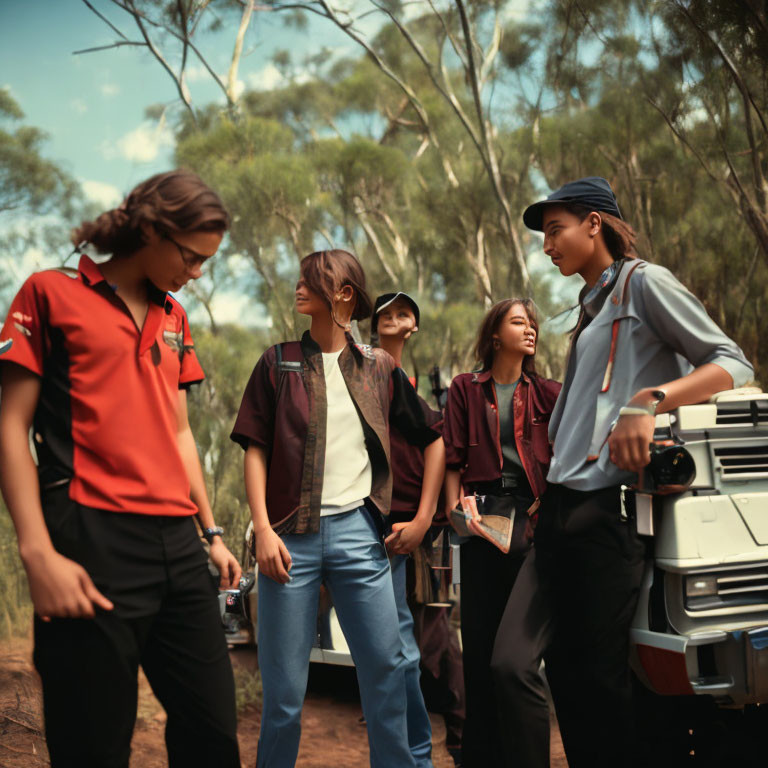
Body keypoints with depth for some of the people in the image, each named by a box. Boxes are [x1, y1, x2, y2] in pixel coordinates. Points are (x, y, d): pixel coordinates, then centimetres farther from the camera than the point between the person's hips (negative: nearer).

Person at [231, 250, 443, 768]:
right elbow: (255, 449, 4)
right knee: (284, 684, 2)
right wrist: (263, 529, -8)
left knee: (388, 667, -1)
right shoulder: (279, 361, 9)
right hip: (291, 534, 0)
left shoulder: (379, 367, 11)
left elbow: (432, 440, 18)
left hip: (358, 530, 1)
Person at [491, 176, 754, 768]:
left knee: (598, 677, -5)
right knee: (512, 663, -5)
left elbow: (732, 364, -7)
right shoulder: (593, 307, 25)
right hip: (562, 508, 7)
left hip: (609, 508, -7)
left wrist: (650, 401, -23)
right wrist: (546, 495, 14)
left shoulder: (642, 282, 2)